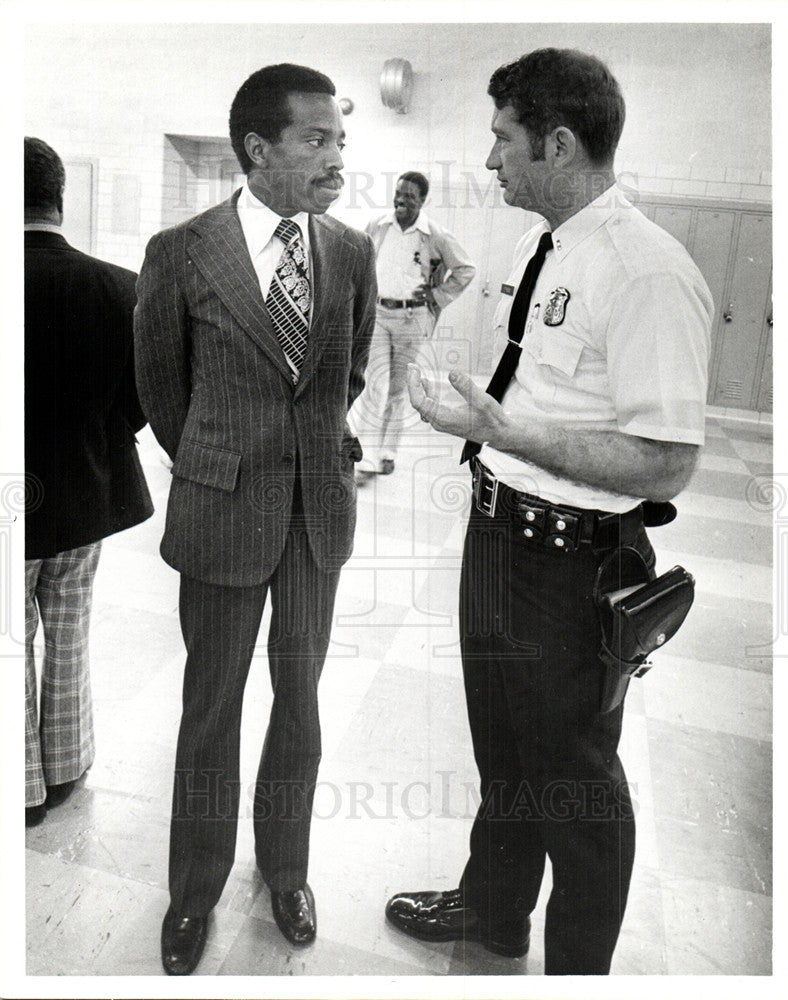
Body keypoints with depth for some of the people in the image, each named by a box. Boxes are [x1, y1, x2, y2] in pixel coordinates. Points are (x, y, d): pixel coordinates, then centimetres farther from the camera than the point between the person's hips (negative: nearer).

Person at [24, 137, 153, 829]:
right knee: (70, 639, 22)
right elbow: (141, 397, -4)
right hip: (89, 494, 4)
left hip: (16, 502, -3)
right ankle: (65, 768, 39)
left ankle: (24, 791, 31)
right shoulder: (120, 287, -11)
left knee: (12, 649, 15)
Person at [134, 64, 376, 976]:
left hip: (322, 508, 3)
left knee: (300, 697, 14)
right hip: (223, 510, -2)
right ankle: (195, 891, 33)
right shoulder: (181, 253, -8)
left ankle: (284, 866, 37)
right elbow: (160, 385, 5)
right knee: (212, 707, 11)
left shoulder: (353, 252, 0)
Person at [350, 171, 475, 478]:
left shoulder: (435, 235, -4)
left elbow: (465, 269, 7)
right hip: (377, 313, 1)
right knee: (375, 385, -7)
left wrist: (437, 296, 2)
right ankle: (368, 458, -4)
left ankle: (388, 452, 22)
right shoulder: (376, 227, 3)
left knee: (398, 387, 8)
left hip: (412, 317, -1)